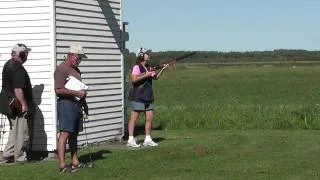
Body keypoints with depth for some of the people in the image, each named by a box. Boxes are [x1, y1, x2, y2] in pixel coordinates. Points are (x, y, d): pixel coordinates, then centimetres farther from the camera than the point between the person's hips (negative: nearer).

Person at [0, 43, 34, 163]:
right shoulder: (18, 68, -19)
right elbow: (18, 89, -25)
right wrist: (24, 105, -20)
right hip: (19, 106, -10)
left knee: (14, 131, 18)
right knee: (22, 132, 0)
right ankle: (20, 157, 7)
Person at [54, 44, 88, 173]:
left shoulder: (76, 70, 20)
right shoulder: (61, 69, -9)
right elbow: (58, 90, -18)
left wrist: (84, 104, 23)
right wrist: (76, 93, -19)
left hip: (76, 104, 9)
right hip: (66, 104, -9)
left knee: (74, 134, 11)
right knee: (65, 133, -12)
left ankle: (75, 162, 15)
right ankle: (62, 165, -15)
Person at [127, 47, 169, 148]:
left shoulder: (147, 67, 16)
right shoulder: (137, 67, -10)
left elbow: (155, 77, 21)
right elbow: (134, 79, -23)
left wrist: (162, 69, 8)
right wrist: (146, 75, -20)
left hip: (147, 98, 9)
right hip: (137, 97, -9)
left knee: (150, 117, 7)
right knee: (134, 118, -5)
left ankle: (148, 139, 14)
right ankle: (131, 140, -2)